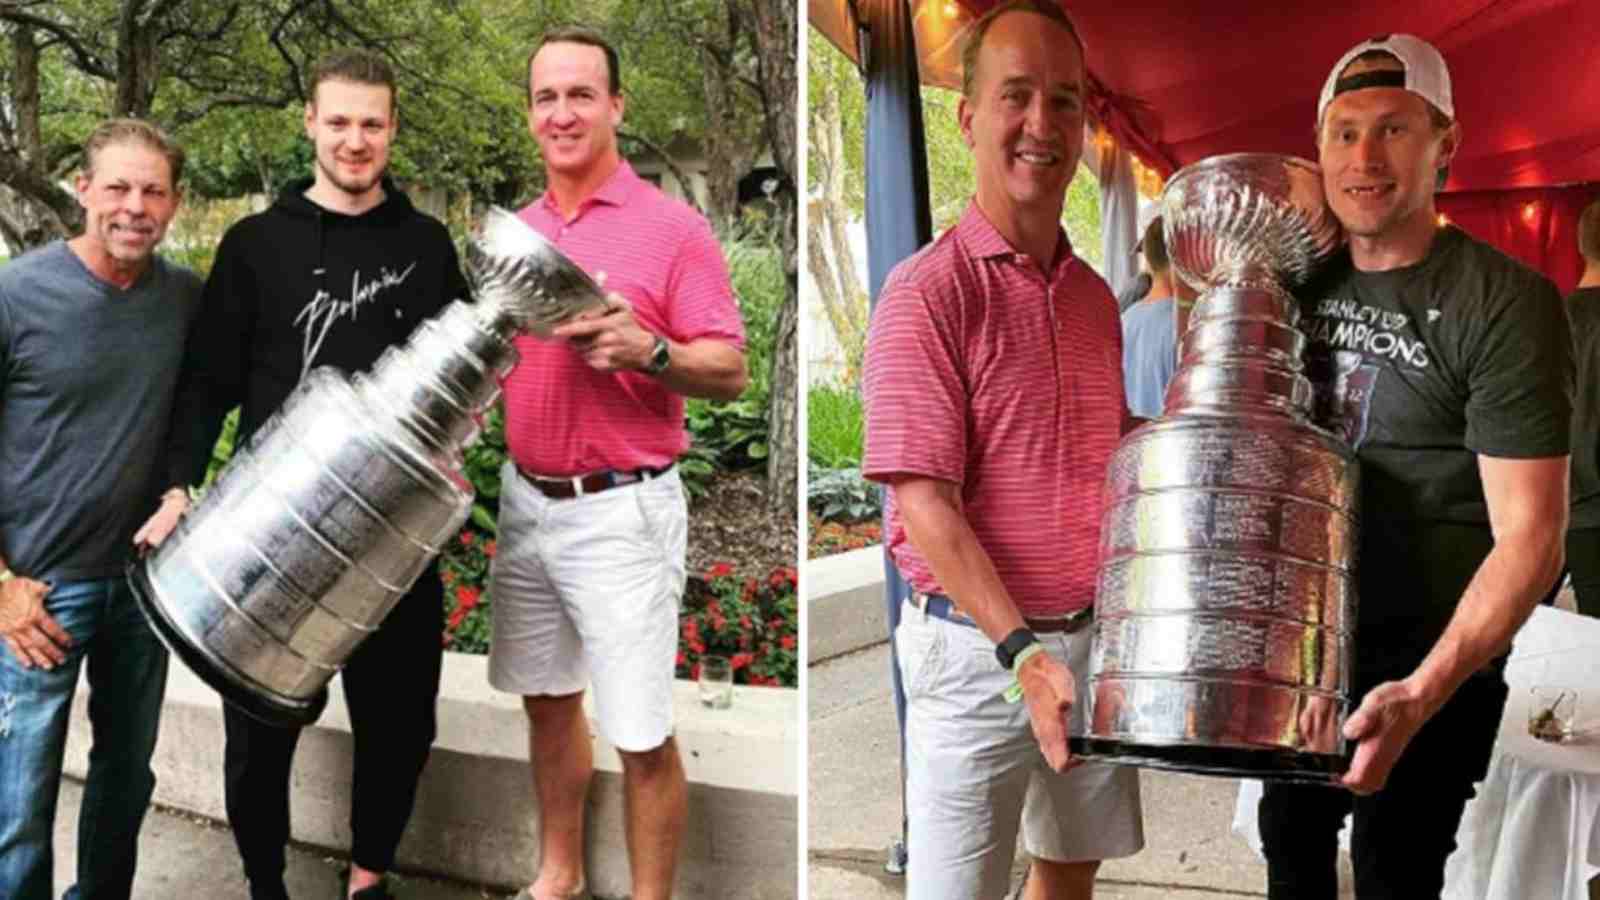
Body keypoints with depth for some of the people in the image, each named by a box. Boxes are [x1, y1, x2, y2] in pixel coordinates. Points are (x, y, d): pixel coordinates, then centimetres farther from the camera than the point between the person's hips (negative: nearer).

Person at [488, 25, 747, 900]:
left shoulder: (673, 227, -9)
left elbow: (730, 371, -10)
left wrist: (647, 350, -27)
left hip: (620, 514, -6)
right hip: (525, 502, 6)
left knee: (640, 735, 0)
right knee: (547, 700, 18)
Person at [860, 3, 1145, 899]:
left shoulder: (1096, 295, 7)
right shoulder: (929, 289, -15)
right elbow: (925, 502, -20)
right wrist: (1020, 650, -25)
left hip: (1095, 632, 7)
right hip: (977, 646, -6)